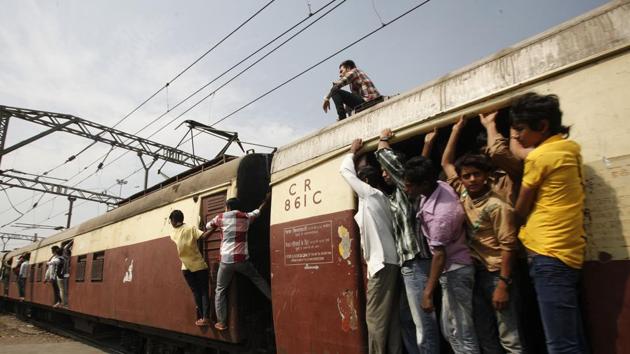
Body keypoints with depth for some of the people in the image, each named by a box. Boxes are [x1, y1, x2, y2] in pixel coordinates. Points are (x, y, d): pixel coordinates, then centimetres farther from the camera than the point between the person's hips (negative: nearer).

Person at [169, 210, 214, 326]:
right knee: (204, 291, 4)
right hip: (199, 265, -2)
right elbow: (203, 236, -23)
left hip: (186, 268, 2)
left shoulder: (173, 234, 0)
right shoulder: (191, 228, -9)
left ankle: (201, 317, 6)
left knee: (196, 292, 11)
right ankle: (205, 317, -7)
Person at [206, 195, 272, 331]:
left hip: (226, 261, -1)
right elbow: (257, 211, 27)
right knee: (258, 279, 22)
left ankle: (221, 322, 9)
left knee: (220, 290, 10)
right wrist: (266, 201, 44)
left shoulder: (221, 217, 2)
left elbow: (208, 227, 19)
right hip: (242, 259, 1)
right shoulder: (246, 217, 7)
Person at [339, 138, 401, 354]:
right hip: (389, 261, 9)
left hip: (382, 263, -9)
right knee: (390, 318, 9)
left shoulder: (371, 194, -2)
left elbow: (345, 171, 8)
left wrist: (353, 151, 22)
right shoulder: (381, 199, 21)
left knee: (375, 318, -5)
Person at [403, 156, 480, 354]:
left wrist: (428, 293, -23)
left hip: (455, 271, -10)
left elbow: (440, 255, -27)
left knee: (461, 333, -3)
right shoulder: (440, 186, -5)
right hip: (451, 270, 10)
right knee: (449, 330, 18)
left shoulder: (440, 214, -30)